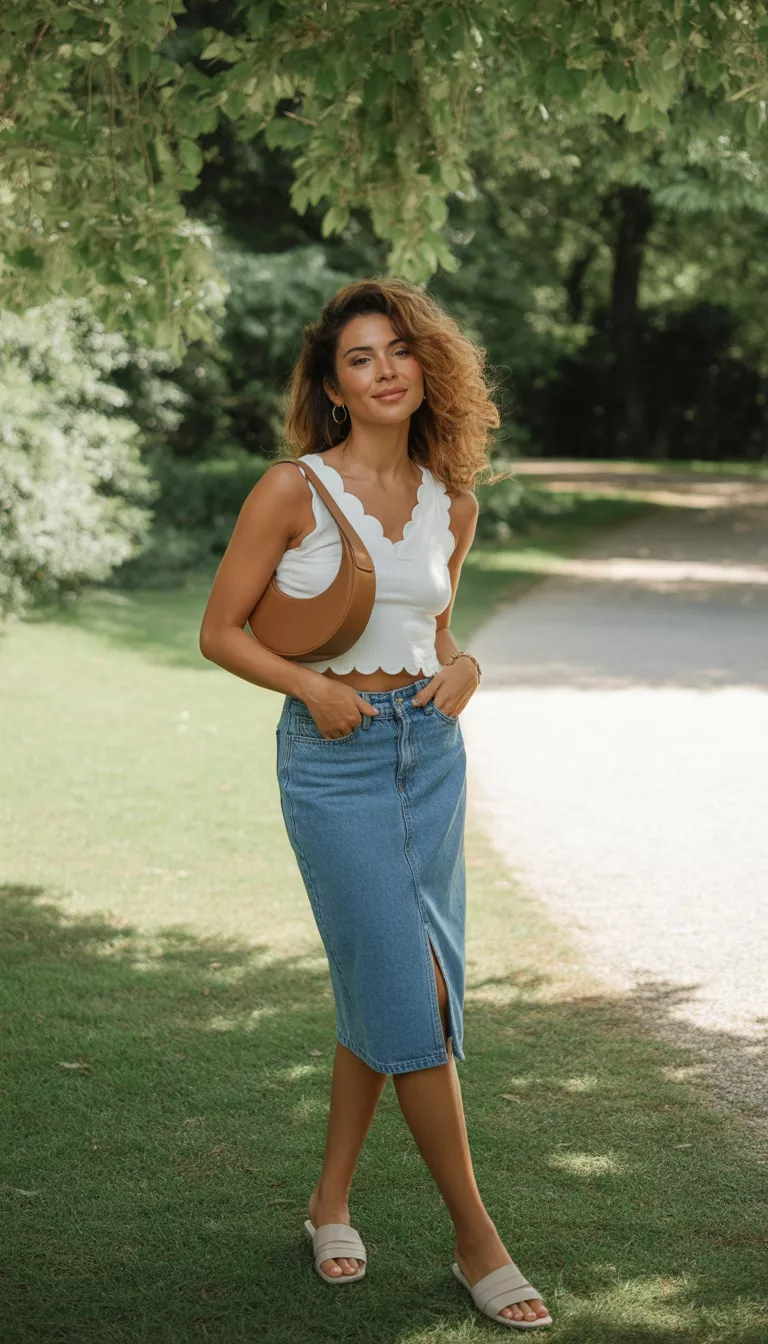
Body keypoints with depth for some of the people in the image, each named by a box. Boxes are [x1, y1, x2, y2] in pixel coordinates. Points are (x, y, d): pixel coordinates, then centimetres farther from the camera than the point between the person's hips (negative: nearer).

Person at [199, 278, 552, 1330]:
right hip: (333, 757, -5)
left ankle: (332, 1202, 28)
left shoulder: (451, 503, 7)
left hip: (429, 748, 5)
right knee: (412, 991, -6)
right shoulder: (293, 489, -7)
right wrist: (312, 685, -18)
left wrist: (460, 667, -1)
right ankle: (476, 1238, 5)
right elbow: (221, 631, -4)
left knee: (382, 991, 10)